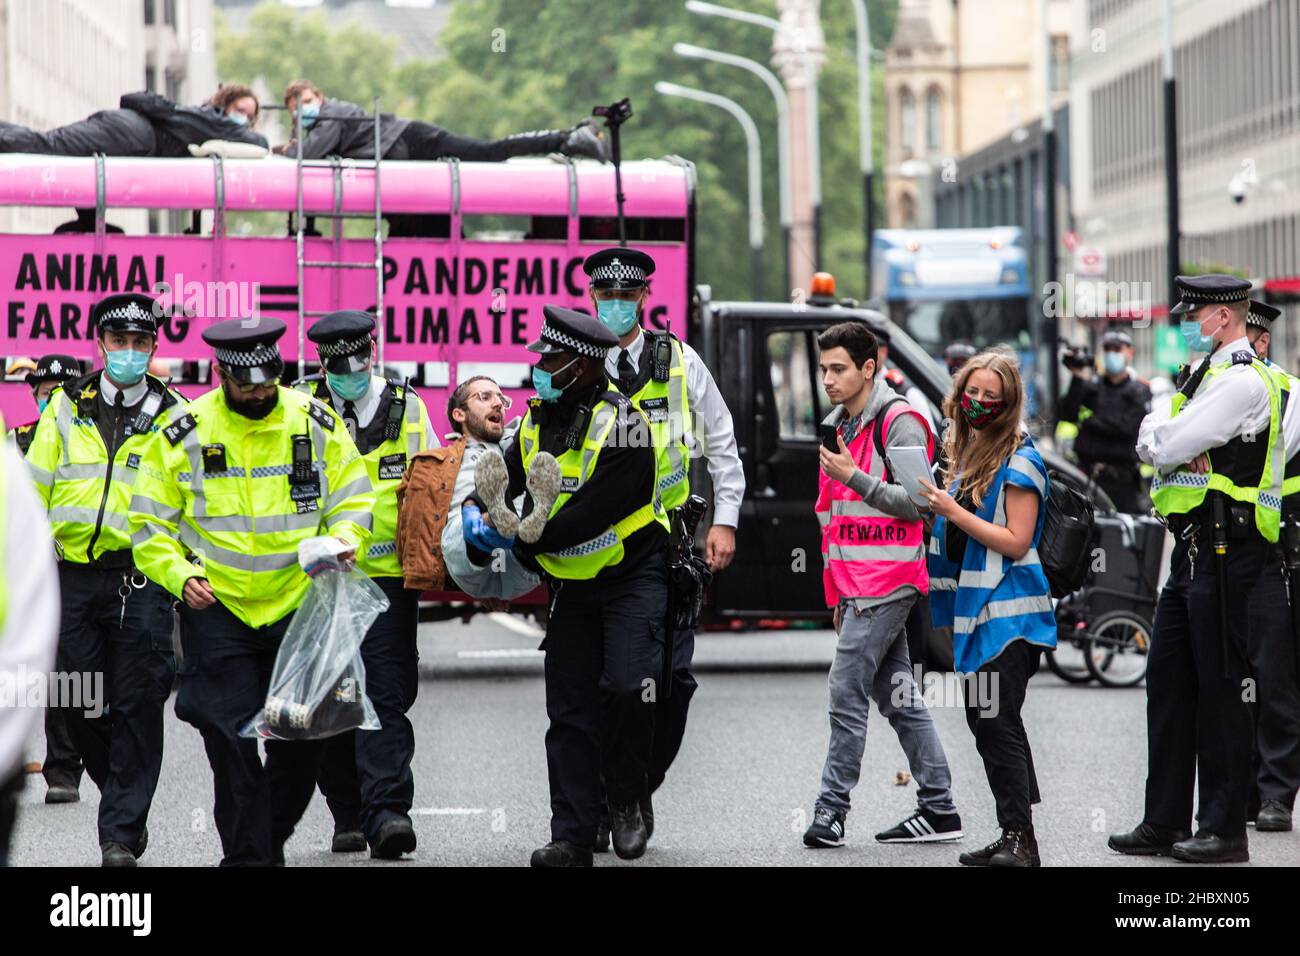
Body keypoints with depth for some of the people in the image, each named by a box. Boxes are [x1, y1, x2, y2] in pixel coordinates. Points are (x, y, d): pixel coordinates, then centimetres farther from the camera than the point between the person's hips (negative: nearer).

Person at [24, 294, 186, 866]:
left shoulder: (172, 417, 6)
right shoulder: (67, 408, 10)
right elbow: (34, 489, 12)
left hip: (140, 577, -2)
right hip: (74, 576, 2)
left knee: (136, 707, -5)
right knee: (82, 707, 3)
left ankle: (121, 835, 0)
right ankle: (125, 801, 26)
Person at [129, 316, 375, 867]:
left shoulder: (317, 423, 0)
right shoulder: (185, 433, -5)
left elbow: (354, 500, 9)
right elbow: (150, 523, 2)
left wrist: (342, 541, -12)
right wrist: (180, 575, -14)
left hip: (298, 605, 2)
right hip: (216, 609, -2)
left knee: (304, 738, 5)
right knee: (232, 739, -5)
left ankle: (272, 836, 27)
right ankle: (247, 854, 4)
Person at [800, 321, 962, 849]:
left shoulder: (899, 422, -10)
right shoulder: (840, 426, 19)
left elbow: (915, 503, -17)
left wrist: (853, 477, -23)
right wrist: (840, 594, 24)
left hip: (885, 583, -9)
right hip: (857, 583, 9)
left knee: (847, 690, -11)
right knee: (898, 697, 9)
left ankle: (831, 809, -9)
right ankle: (939, 810, 11)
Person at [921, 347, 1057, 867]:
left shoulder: (1020, 462, -11)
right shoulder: (963, 454, 15)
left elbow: (1016, 542, -16)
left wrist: (954, 512, -18)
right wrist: (938, 511, 8)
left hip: (1007, 609, -9)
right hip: (974, 609, 9)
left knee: (998, 722, -12)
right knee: (984, 722, 10)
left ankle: (1019, 838, -11)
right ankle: (1014, 839, 15)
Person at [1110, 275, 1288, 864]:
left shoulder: (1244, 381, -14)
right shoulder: (1209, 376, 19)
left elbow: (1163, 447, -18)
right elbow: (1153, 451, 15)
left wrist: (1155, 426, 3)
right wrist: (1162, 435, -7)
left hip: (1224, 550, -10)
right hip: (1193, 550, 10)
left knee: (1218, 685, -5)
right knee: (1168, 681, 10)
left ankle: (1225, 830, 0)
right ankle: (1165, 822, 15)